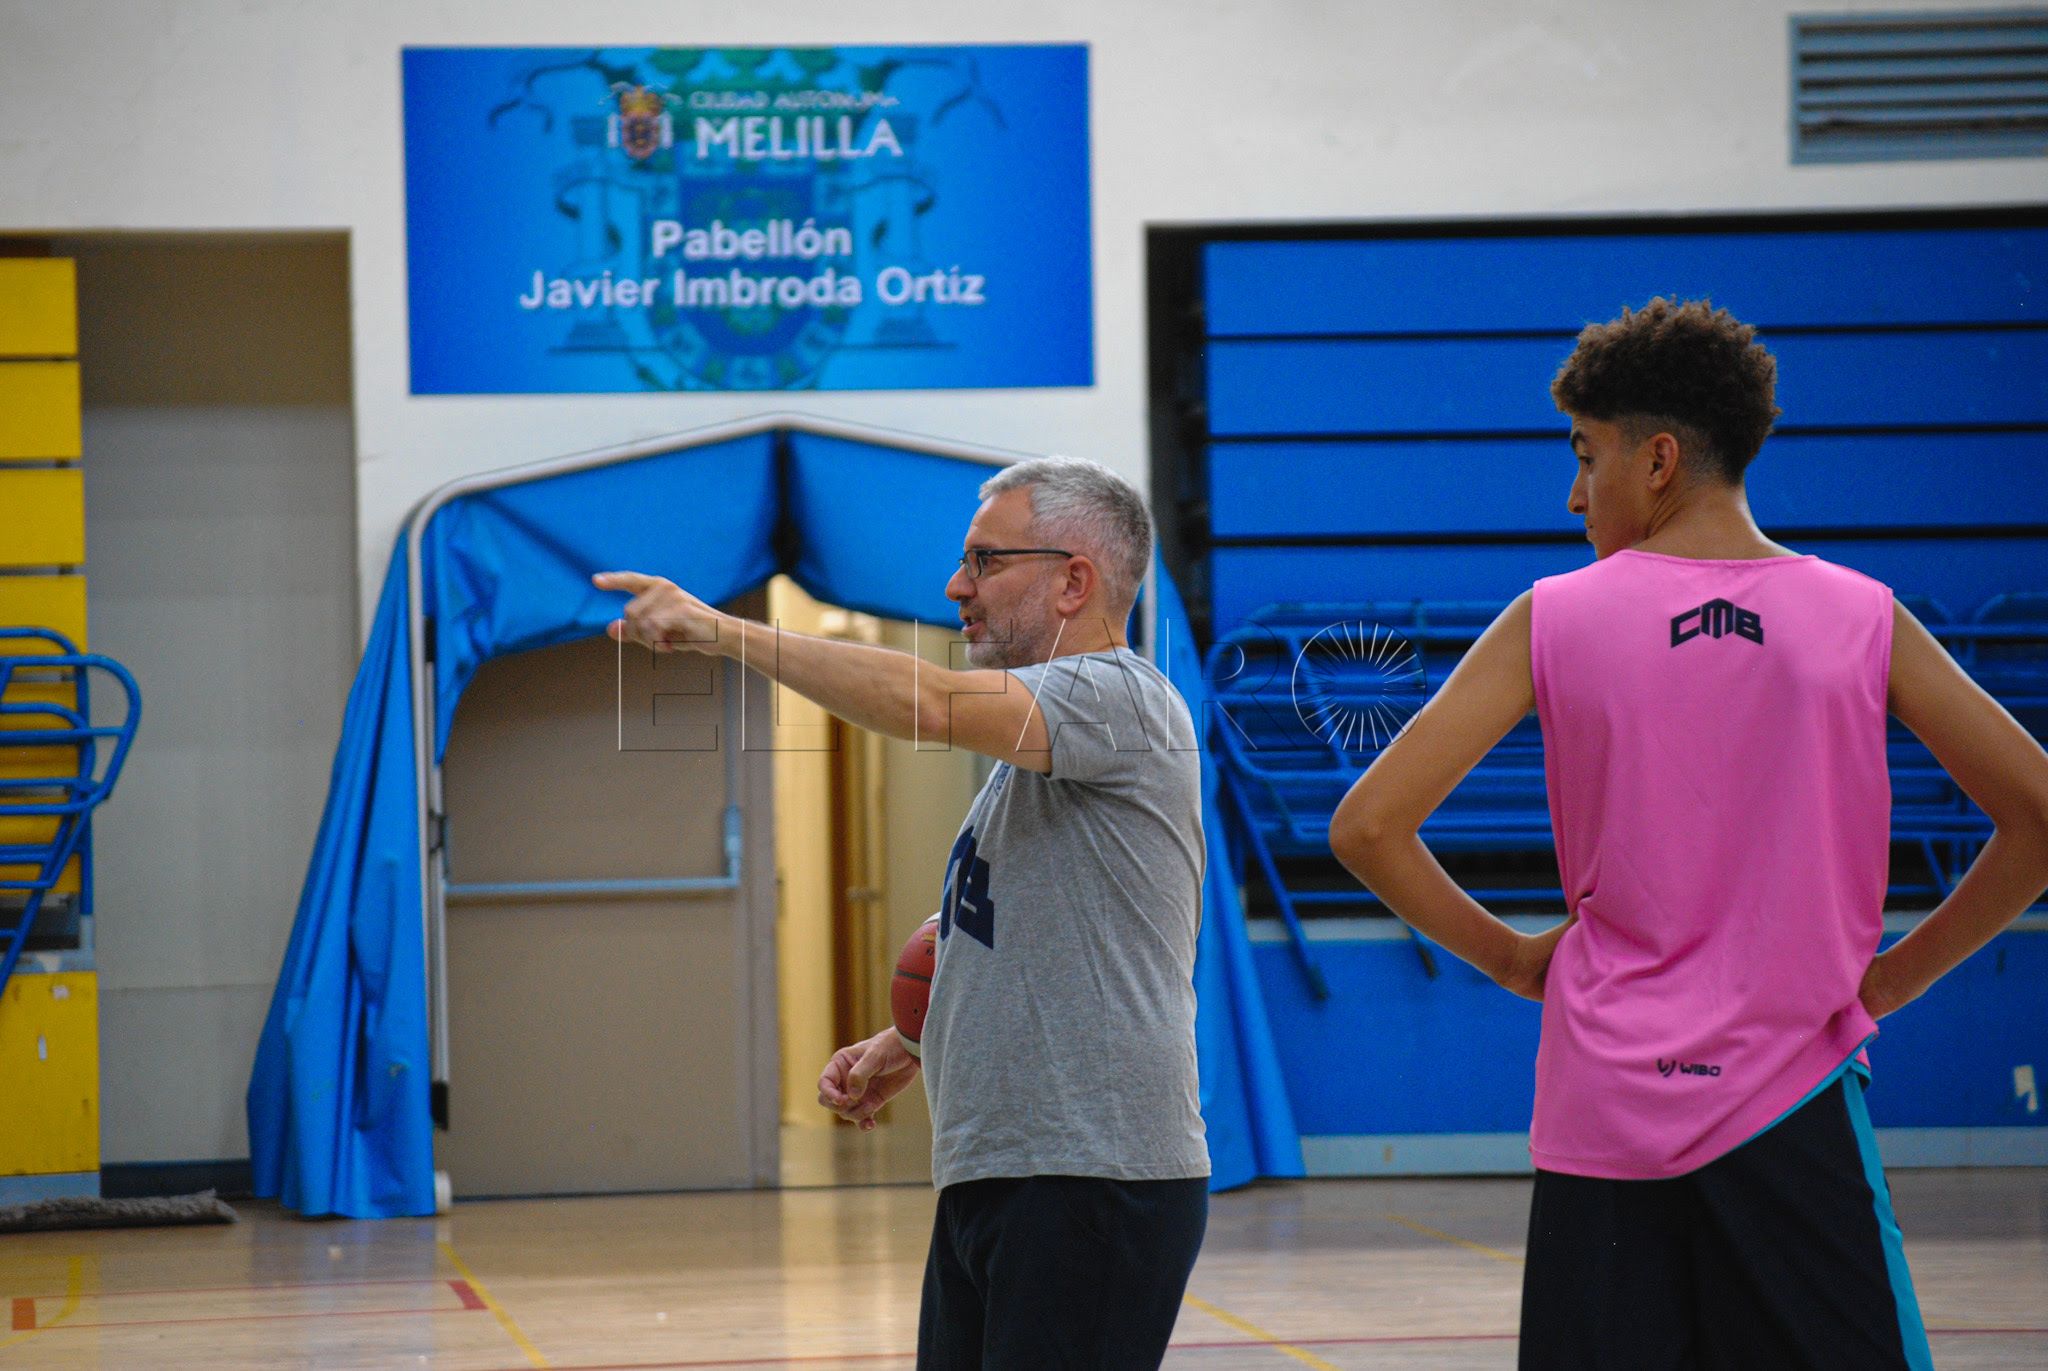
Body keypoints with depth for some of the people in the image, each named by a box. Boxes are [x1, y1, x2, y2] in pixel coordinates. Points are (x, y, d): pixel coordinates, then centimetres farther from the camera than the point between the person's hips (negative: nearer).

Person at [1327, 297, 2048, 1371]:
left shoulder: (1554, 620, 0)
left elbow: (1367, 826, -3)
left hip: (1602, 1109, 1)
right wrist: (1891, 978, 8)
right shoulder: (1864, 620, 1)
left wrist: (1509, 956, 10)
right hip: (1790, 1098, -1)